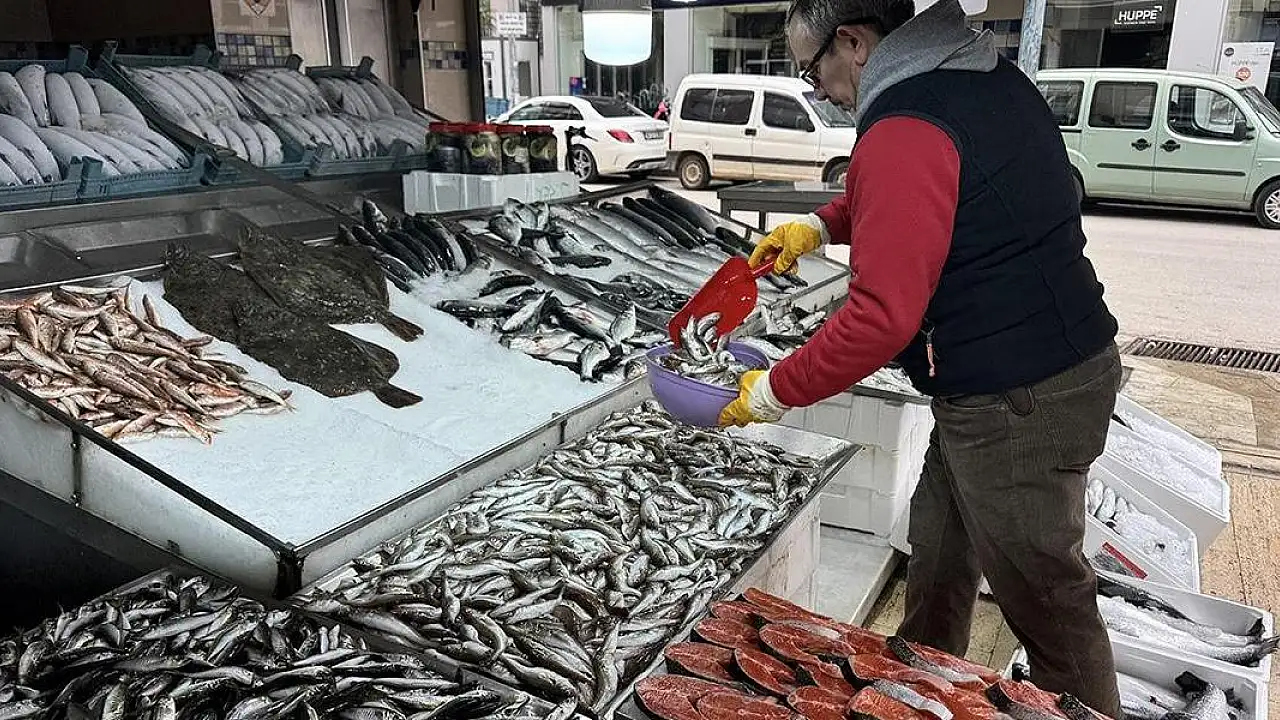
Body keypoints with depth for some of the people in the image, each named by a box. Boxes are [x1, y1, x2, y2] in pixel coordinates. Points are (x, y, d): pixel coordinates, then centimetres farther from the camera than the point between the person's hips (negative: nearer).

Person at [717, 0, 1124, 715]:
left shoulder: (905, 131, -22)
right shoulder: (987, 73, 8)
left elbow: (881, 317, -28)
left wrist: (773, 394, -16)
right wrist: (819, 226, 15)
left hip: (1017, 400, -10)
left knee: (1046, 597, 7)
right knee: (937, 548, 22)